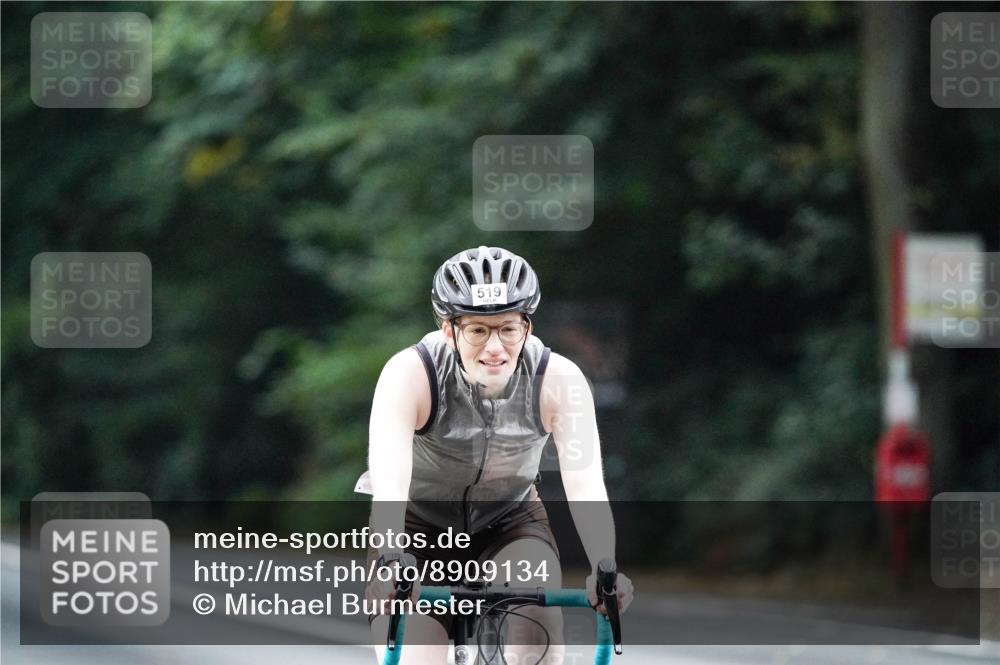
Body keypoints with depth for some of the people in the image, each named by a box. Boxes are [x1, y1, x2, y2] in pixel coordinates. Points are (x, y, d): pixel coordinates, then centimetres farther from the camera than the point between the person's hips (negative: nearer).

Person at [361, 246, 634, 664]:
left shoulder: (560, 382, -23)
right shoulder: (410, 374, -28)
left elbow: (586, 486, -32)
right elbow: (389, 478, -41)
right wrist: (389, 563, -59)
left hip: (510, 524, 1)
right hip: (418, 528, -1)